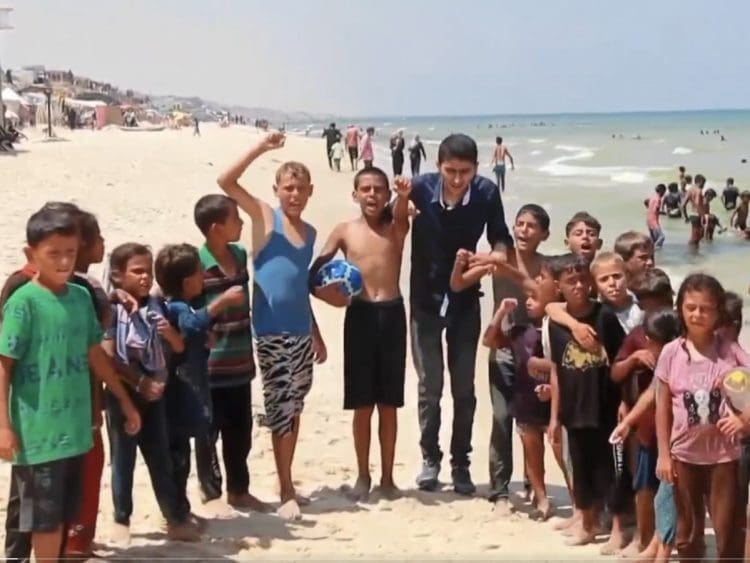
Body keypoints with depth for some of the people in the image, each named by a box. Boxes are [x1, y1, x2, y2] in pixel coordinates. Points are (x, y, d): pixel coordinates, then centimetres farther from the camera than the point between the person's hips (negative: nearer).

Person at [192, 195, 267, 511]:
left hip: (240, 363, 7)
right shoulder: (196, 263, -16)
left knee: (240, 430, 15)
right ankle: (210, 493, 19)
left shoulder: (240, 254, 6)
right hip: (210, 366, -6)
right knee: (209, 432, 7)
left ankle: (238, 490, 29)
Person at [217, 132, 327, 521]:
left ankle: (288, 485, 23)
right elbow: (226, 182, -16)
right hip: (271, 331, -6)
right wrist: (261, 149, -22)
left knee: (294, 409, 12)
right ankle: (286, 493, 3)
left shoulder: (310, 231, 13)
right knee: (280, 409, -5)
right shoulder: (265, 216, -3)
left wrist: (317, 334, 23)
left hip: (300, 331, 6)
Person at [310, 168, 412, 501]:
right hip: (359, 316, 0)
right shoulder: (345, 231, 3)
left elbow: (400, 215, -21)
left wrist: (404, 197, -44)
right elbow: (314, 272, 2)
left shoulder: (397, 228, 4)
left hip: (392, 314, 0)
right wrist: (327, 292, -20)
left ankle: (387, 476, 18)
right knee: (362, 405, 6)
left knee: (388, 404, 7)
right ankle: (363, 475, 19)